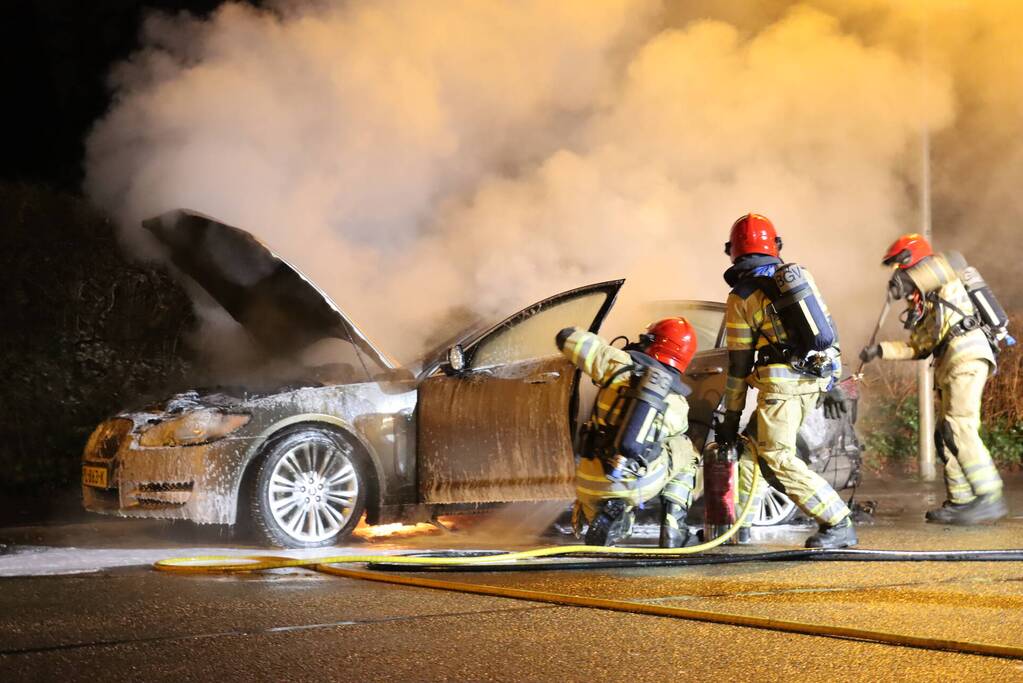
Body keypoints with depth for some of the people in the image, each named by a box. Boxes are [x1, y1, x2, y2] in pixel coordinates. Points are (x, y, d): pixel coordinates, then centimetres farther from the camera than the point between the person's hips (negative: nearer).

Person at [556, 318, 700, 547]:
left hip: (592, 486, 0)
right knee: (683, 450, 29)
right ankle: (672, 528, 18)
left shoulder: (619, 363, -1)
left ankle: (603, 520, -2)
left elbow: (566, 337, 5)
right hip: (641, 485, 0)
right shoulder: (679, 404, 5)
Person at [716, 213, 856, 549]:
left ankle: (838, 524, -13)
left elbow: (739, 364, -4)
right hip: (814, 379, 8)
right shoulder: (797, 275, 11)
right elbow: (827, 329, 12)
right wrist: (830, 384, 19)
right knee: (752, 447, 15)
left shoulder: (741, 297, -6)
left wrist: (731, 417, 3)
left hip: (782, 384, -7)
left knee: (778, 458, -7)